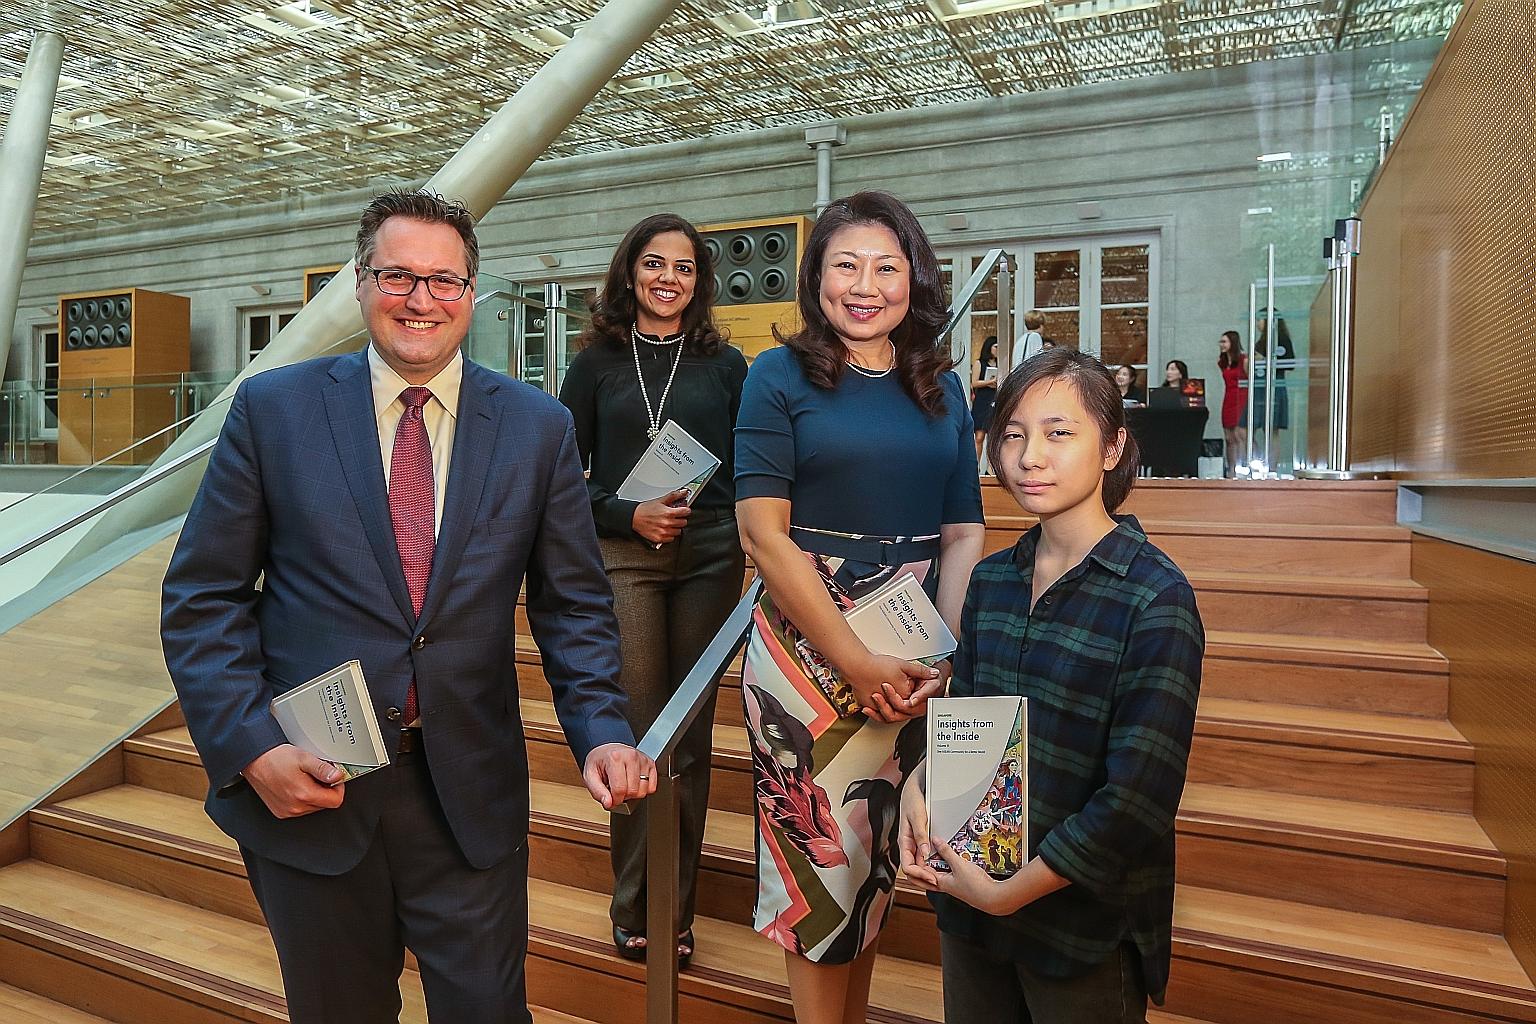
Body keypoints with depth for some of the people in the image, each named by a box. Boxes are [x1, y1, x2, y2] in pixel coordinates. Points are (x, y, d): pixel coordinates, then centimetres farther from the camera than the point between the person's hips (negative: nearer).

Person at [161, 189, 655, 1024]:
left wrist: (602, 731, -13)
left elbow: (573, 604, 1)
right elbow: (203, 597, -1)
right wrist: (249, 744, -12)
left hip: (470, 797, 0)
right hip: (303, 786, 1)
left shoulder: (538, 426, -1)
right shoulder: (272, 408, -3)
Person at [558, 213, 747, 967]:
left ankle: (676, 911, 21)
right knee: (636, 735, 0)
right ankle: (632, 910, 19)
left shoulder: (725, 365, 9)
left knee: (690, 740, 6)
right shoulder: (597, 363, 6)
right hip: (625, 559, -1)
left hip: (709, 559, 1)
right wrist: (632, 515, -12)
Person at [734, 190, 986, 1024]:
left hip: (913, 662, 4)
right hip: (807, 651, -4)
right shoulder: (781, 376, -3)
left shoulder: (941, 389, 9)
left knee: (879, 852, 16)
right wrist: (859, 663, -14)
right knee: (823, 853, 5)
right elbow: (763, 531, -11)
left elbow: (963, 531, 6)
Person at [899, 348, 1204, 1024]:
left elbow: (1137, 799, -21)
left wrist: (1010, 891, -15)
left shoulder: (1156, 600, -19)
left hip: (1090, 929, -5)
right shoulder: (992, 578, 0)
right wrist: (917, 784, -9)